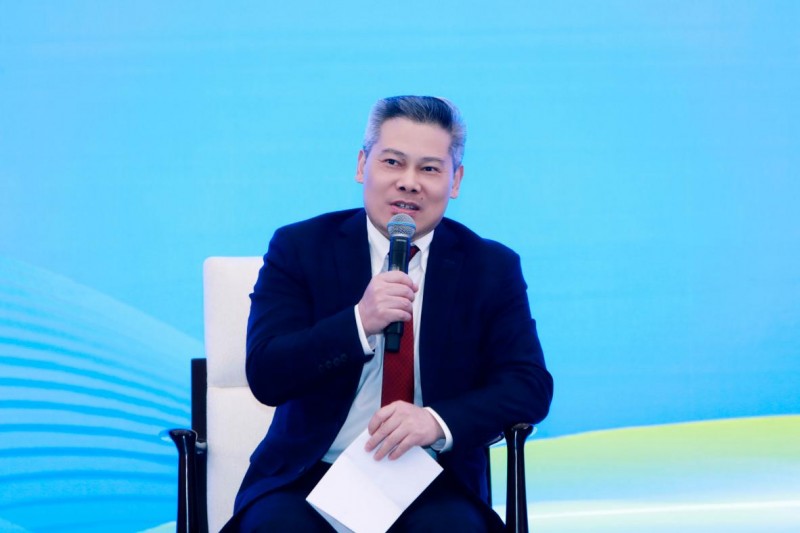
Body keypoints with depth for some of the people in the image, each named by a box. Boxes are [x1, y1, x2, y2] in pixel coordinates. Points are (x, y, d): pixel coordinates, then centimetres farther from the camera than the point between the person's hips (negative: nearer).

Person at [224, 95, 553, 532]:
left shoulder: (492, 267, 7)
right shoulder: (299, 248, 3)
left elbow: (530, 385, -2)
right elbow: (264, 376, -6)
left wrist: (439, 421, -20)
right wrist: (359, 322, -22)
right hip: (309, 478, -1)